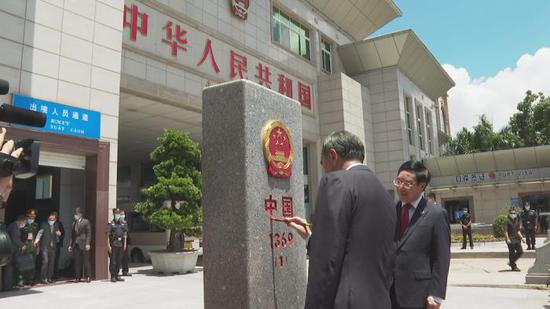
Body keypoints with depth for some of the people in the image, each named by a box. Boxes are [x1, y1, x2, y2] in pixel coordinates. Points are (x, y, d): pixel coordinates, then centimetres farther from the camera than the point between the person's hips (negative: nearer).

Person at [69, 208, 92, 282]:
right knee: (77, 262, 5)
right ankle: (78, 277, 10)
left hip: (83, 244, -5)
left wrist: (88, 244, -14)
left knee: (86, 261, -2)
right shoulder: (74, 223, 16)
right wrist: (70, 245, 11)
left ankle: (87, 277, 3)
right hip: (76, 245, 5)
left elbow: (89, 233, -6)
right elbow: (72, 235, 18)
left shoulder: (86, 222, 0)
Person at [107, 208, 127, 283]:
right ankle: (113, 276, 4)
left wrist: (125, 244, 7)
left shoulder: (123, 224, 12)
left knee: (119, 261, 8)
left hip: (120, 245, 5)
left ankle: (117, 276, 17)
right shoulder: (110, 224, -2)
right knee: (113, 262, -3)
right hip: (113, 245, -5)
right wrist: (108, 246, -13)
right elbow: (108, 236, -6)